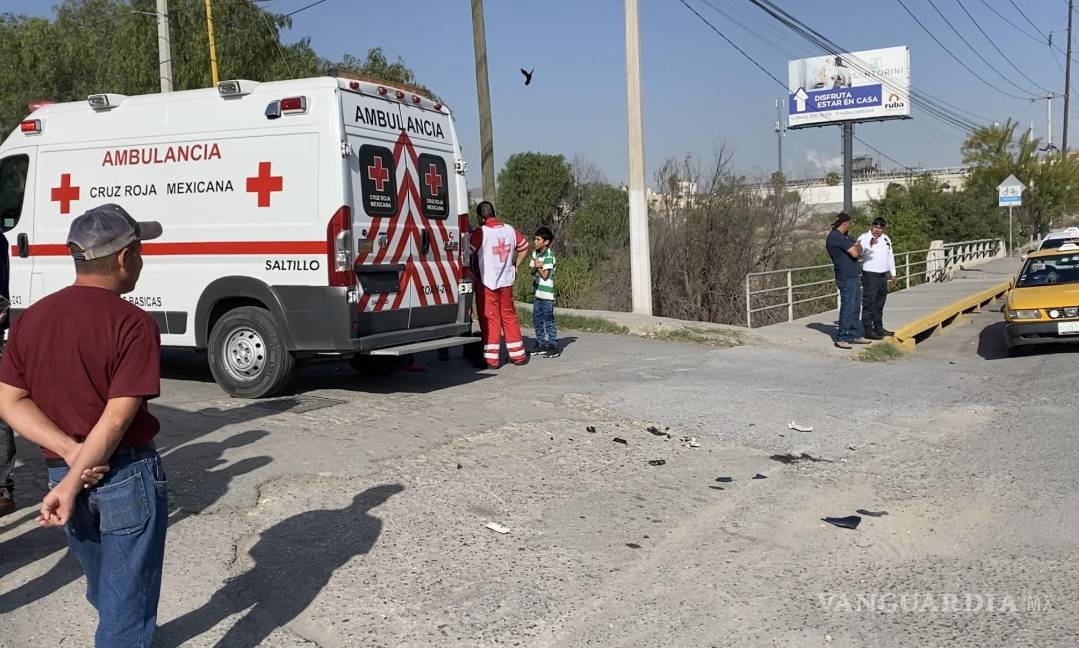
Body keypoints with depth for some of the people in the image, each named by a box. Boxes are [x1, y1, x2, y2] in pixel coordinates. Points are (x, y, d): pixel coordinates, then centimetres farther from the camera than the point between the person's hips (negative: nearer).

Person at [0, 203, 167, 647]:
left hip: (60, 472, 6)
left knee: (103, 589, 28)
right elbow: (118, 417, -21)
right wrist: (72, 486, -15)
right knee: (127, 599, 9)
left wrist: (71, 453, -10)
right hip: (128, 476, -6)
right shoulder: (133, 324, -17)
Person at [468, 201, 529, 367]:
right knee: (509, 316, 15)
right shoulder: (510, 230, 6)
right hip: (507, 281, 5)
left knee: (490, 319, 1)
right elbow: (525, 247, 16)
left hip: (487, 283, -5)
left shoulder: (480, 232, -12)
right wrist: (515, 266, 19)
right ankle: (518, 355, 19)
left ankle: (491, 358, 2)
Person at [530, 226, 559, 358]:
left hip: (547, 294, -8)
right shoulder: (535, 253, 11)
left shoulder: (549, 255, -13)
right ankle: (541, 344, 22)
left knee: (548, 321, -6)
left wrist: (539, 266, -8)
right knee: (537, 320, 12)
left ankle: (553, 347, -2)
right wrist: (536, 267, -8)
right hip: (537, 293, 8)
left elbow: (545, 275, -15)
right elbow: (532, 271, 11)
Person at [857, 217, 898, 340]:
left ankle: (878, 327, 25)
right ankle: (867, 330, -6)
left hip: (883, 276, 8)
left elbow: (890, 257, 22)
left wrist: (893, 274, 21)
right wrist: (869, 245, -47)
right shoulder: (864, 238, -10)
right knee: (869, 303, -8)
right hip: (870, 275, -8)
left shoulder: (886, 239, 13)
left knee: (879, 304, 15)